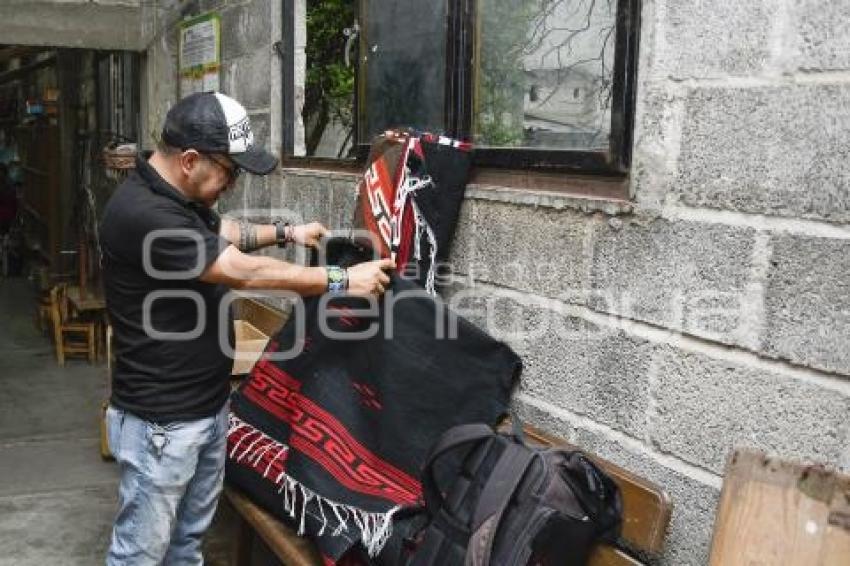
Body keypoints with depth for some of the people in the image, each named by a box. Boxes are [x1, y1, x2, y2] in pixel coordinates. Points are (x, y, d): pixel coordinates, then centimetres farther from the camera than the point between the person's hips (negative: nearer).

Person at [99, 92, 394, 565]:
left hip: (210, 404, 10)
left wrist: (287, 233, 18)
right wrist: (343, 280, -20)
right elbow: (243, 272, -27)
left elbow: (221, 231, 27)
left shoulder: (180, 194, 5)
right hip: (162, 420, -9)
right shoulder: (142, 214, -27)